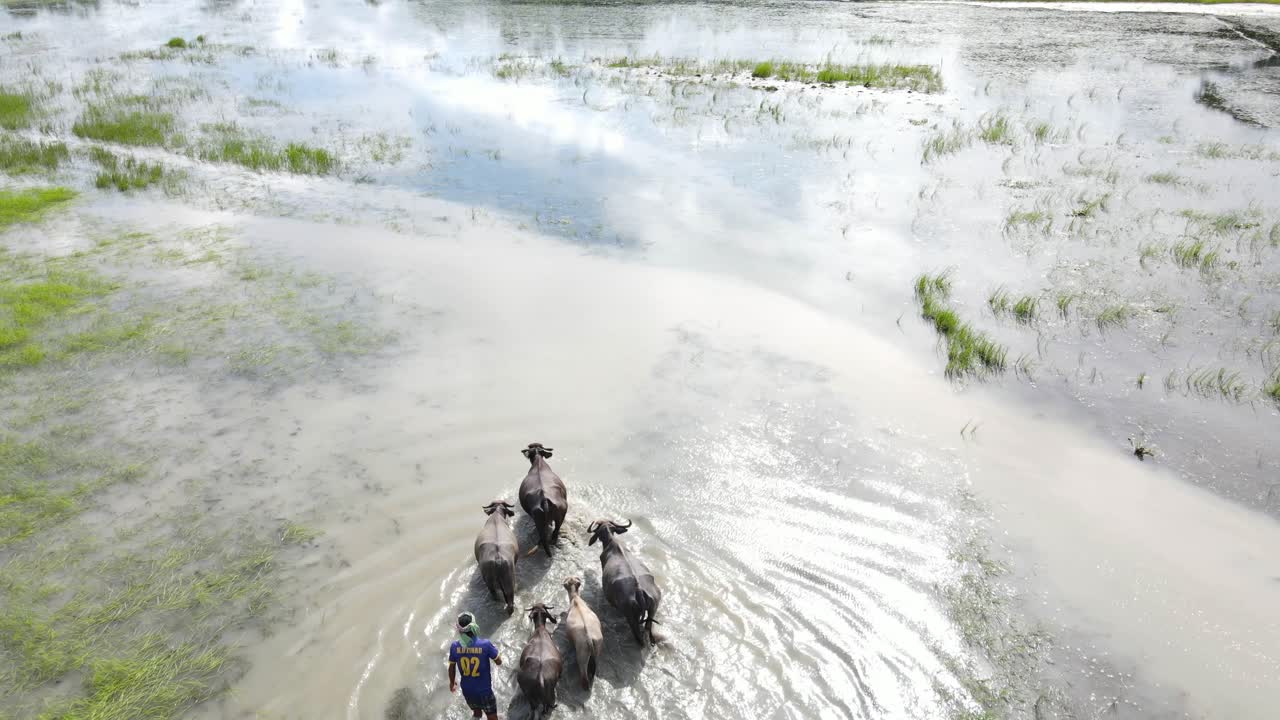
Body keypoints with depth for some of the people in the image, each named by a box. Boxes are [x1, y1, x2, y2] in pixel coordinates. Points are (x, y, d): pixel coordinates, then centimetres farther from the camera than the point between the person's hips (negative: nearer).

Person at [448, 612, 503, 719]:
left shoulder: (455, 646, -16)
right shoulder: (485, 644, -25)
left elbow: (452, 667, 0)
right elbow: (499, 662, -11)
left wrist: (452, 682, 19)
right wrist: (493, 649, 8)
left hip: (467, 690, 3)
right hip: (484, 690, -3)